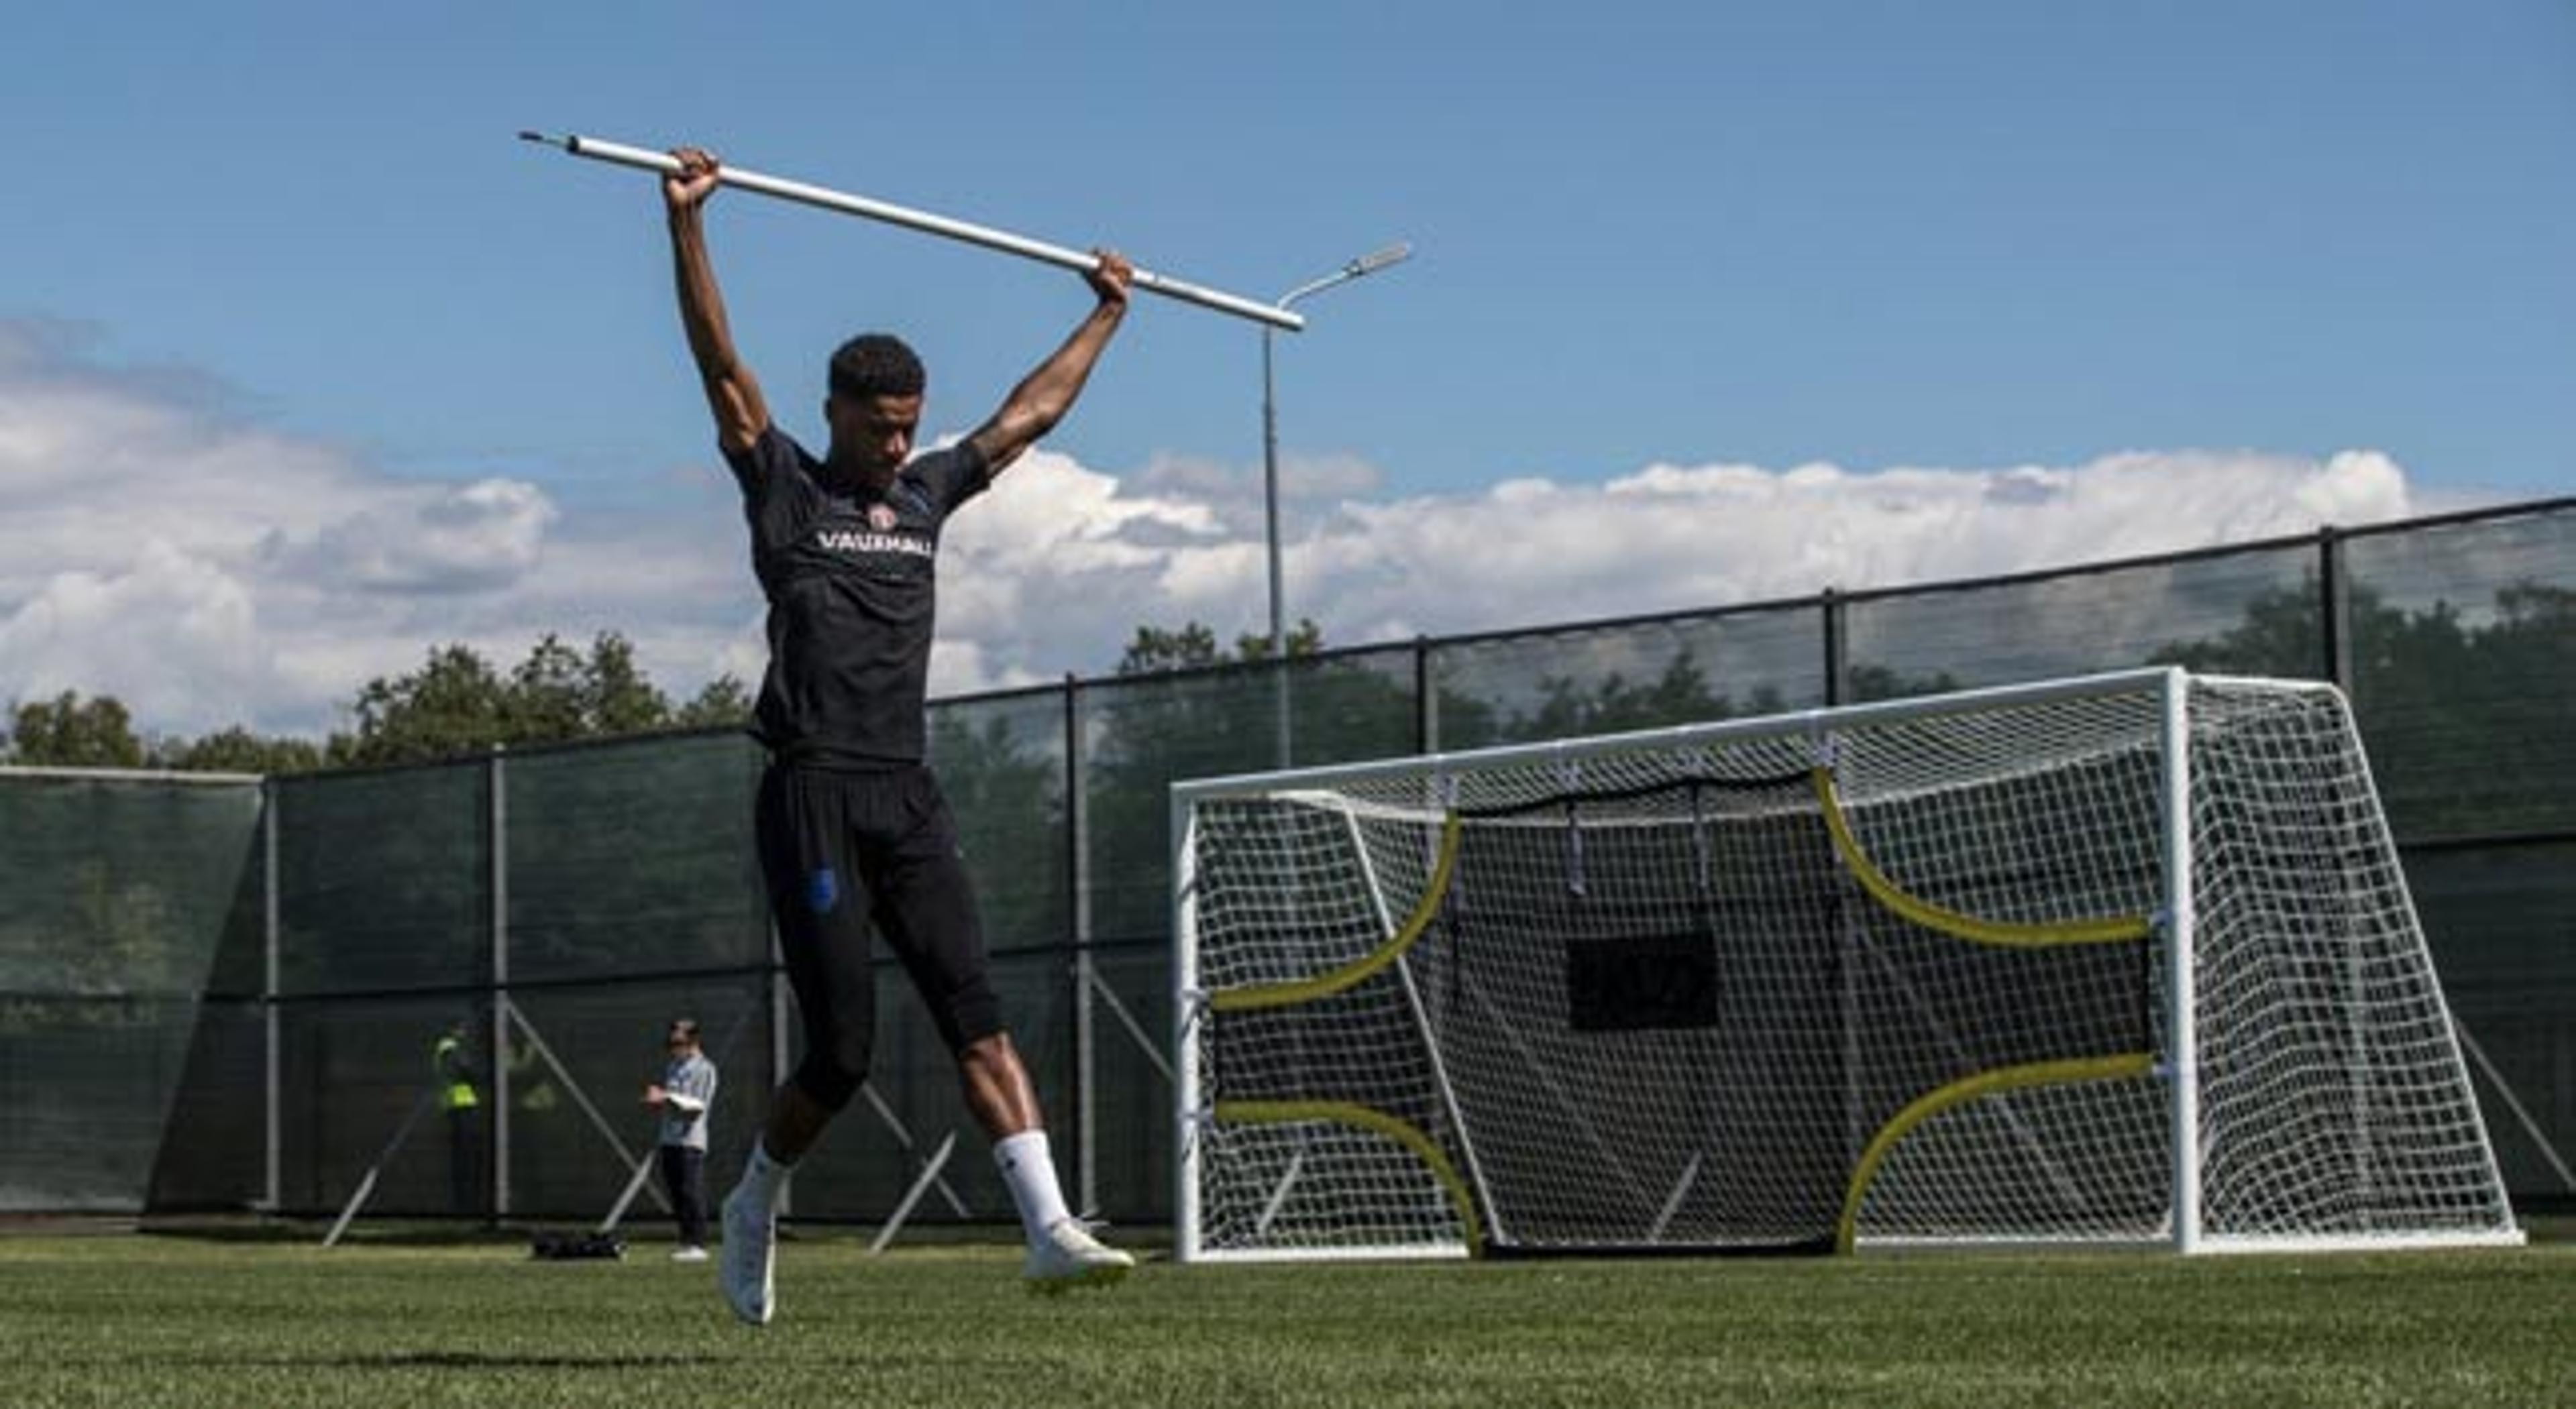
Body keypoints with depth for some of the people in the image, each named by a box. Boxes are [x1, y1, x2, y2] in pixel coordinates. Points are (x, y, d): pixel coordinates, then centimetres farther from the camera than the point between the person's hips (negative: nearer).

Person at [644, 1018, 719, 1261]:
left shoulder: (704, 1069, -4)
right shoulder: (671, 1067, 19)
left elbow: (698, 1105, -12)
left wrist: (668, 1097, -18)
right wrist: (655, 1099, 1)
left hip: (691, 1139, -8)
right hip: (669, 1138, 8)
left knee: (692, 1193, -11)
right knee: (676, 1194, 8)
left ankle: (698, 1244, -12)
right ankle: (686, 1241, 13)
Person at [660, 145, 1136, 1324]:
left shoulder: (926, 495, 19)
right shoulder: (784, 488, 5)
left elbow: (1031, 411, 31)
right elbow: (721, 366, -6)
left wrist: (1105, 313, 39)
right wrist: (687, 224, -15)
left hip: (908, 796, 5)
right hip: (814, 793, -5)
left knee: (973, 1006, -10)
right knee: (842, 1049, -6)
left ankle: (1049, 1227, -20)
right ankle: (753, 1212, 20)